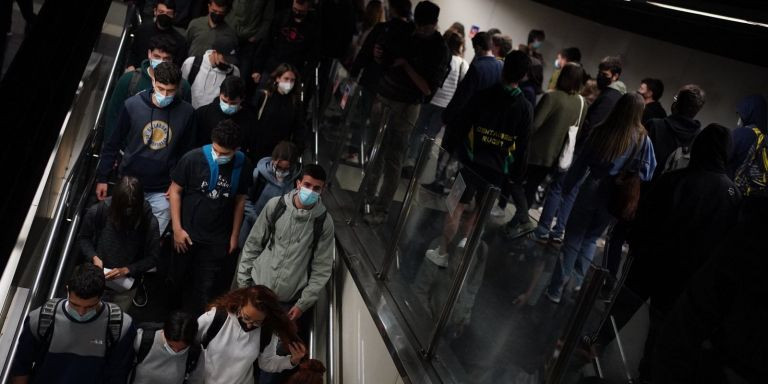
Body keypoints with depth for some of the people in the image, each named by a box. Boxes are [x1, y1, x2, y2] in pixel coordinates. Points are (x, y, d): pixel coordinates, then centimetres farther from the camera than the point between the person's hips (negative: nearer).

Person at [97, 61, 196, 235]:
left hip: (161, 192, 0)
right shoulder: (132, 105, -10)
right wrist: (102, 178, 2)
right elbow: (113, 144, 1)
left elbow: (186, 153, 4)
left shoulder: (186, 112, -8)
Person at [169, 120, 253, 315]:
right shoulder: (193, 159, -14)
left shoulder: (243, 165, -7)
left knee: (207, 291, -2)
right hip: (187, 235, 0)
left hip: (219, 240, 1)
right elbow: (175, 191, -4)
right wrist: (177, 229, -7)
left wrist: (234, 235, 7)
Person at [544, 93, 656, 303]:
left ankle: (556, 288, 5)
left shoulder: (602, 131, -7)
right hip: (615, 197, 2)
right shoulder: (642, 139, -7)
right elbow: (646, 174, -4)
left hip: (591, 189, -1)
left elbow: (581, 161, -1)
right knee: (590, 238, 21)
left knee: (573, 238, 6)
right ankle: (578, 283, 23)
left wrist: (567, 185, 9)